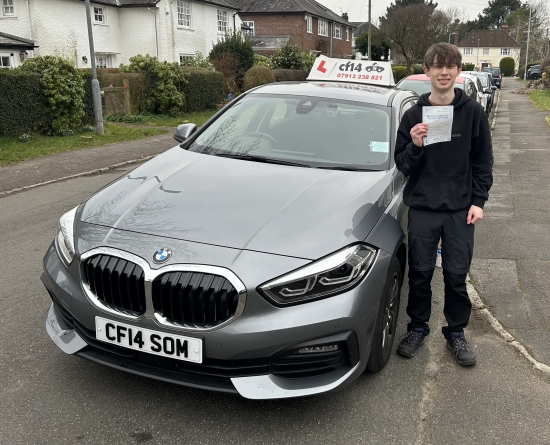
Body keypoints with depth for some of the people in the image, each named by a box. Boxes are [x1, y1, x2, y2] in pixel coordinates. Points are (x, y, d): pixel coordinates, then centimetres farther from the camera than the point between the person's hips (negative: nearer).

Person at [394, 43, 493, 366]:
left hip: (460, 208, 0)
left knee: (457, 275, 7)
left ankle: (456, 332, 25)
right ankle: (418, 327, 27)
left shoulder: (473, 112, -1)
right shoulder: (414, 115, 0)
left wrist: (478, 201, -2)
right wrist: (414, 146, -18)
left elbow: (483, 161, 4)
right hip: (422, 207, 1)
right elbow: (402, 165, 1)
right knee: (420, 273, 9)